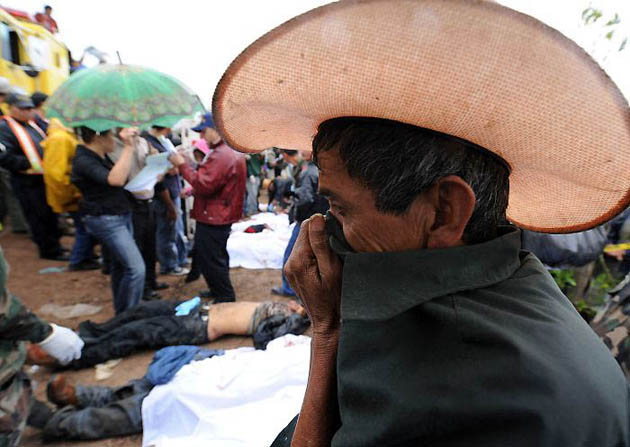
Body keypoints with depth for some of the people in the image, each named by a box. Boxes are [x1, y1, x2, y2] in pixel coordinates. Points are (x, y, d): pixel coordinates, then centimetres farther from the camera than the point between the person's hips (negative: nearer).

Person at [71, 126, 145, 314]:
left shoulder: (101, 156, 8)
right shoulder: (83, 160, -18)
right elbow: (116, 179, -33)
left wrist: (130, 145, 9)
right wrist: (128, 147, -31)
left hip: (121, 216, 9)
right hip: (105, 220, -9)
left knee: (121, 266, 15)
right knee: (136, 268, -14)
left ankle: (121, 313, 28)